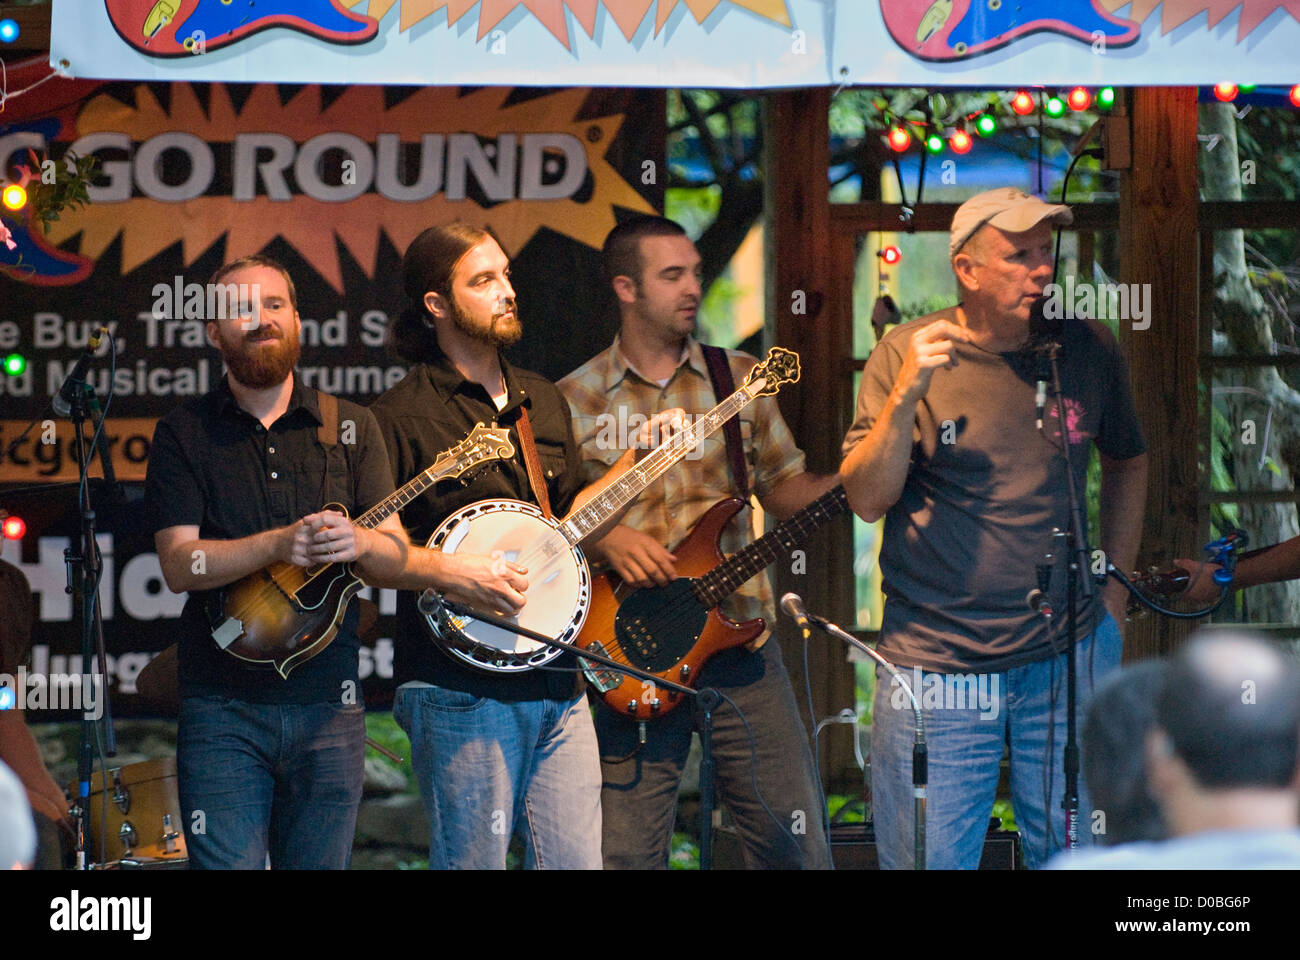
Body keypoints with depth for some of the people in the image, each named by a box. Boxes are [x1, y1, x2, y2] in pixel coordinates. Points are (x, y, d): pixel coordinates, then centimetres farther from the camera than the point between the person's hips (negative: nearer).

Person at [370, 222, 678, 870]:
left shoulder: (544, 402, 18)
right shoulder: (403, 417, -5)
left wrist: (640, 459, 14)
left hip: (556, 686, 6)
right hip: (460, 689, -6)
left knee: (578, 860, 2)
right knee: (473, 863, -5)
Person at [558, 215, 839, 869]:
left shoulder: (741, 378, 10)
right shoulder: (573, 400, 2)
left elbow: (784, 486, 15)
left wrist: (850, 485, -2)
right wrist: (603, 540, -13)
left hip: (742, 641, 2)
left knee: (795, 838, -1)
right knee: (628, 852, -2)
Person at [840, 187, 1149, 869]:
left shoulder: (1088, 349, 3)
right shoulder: (906, 355, -4)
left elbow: (1126, 460, 21)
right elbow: (867, 500, -9)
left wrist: (1114, 584, 15)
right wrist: (907, 396, -22)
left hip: (1068, 658, 2)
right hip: (935, 667, -2)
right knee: (932, 860, 0)